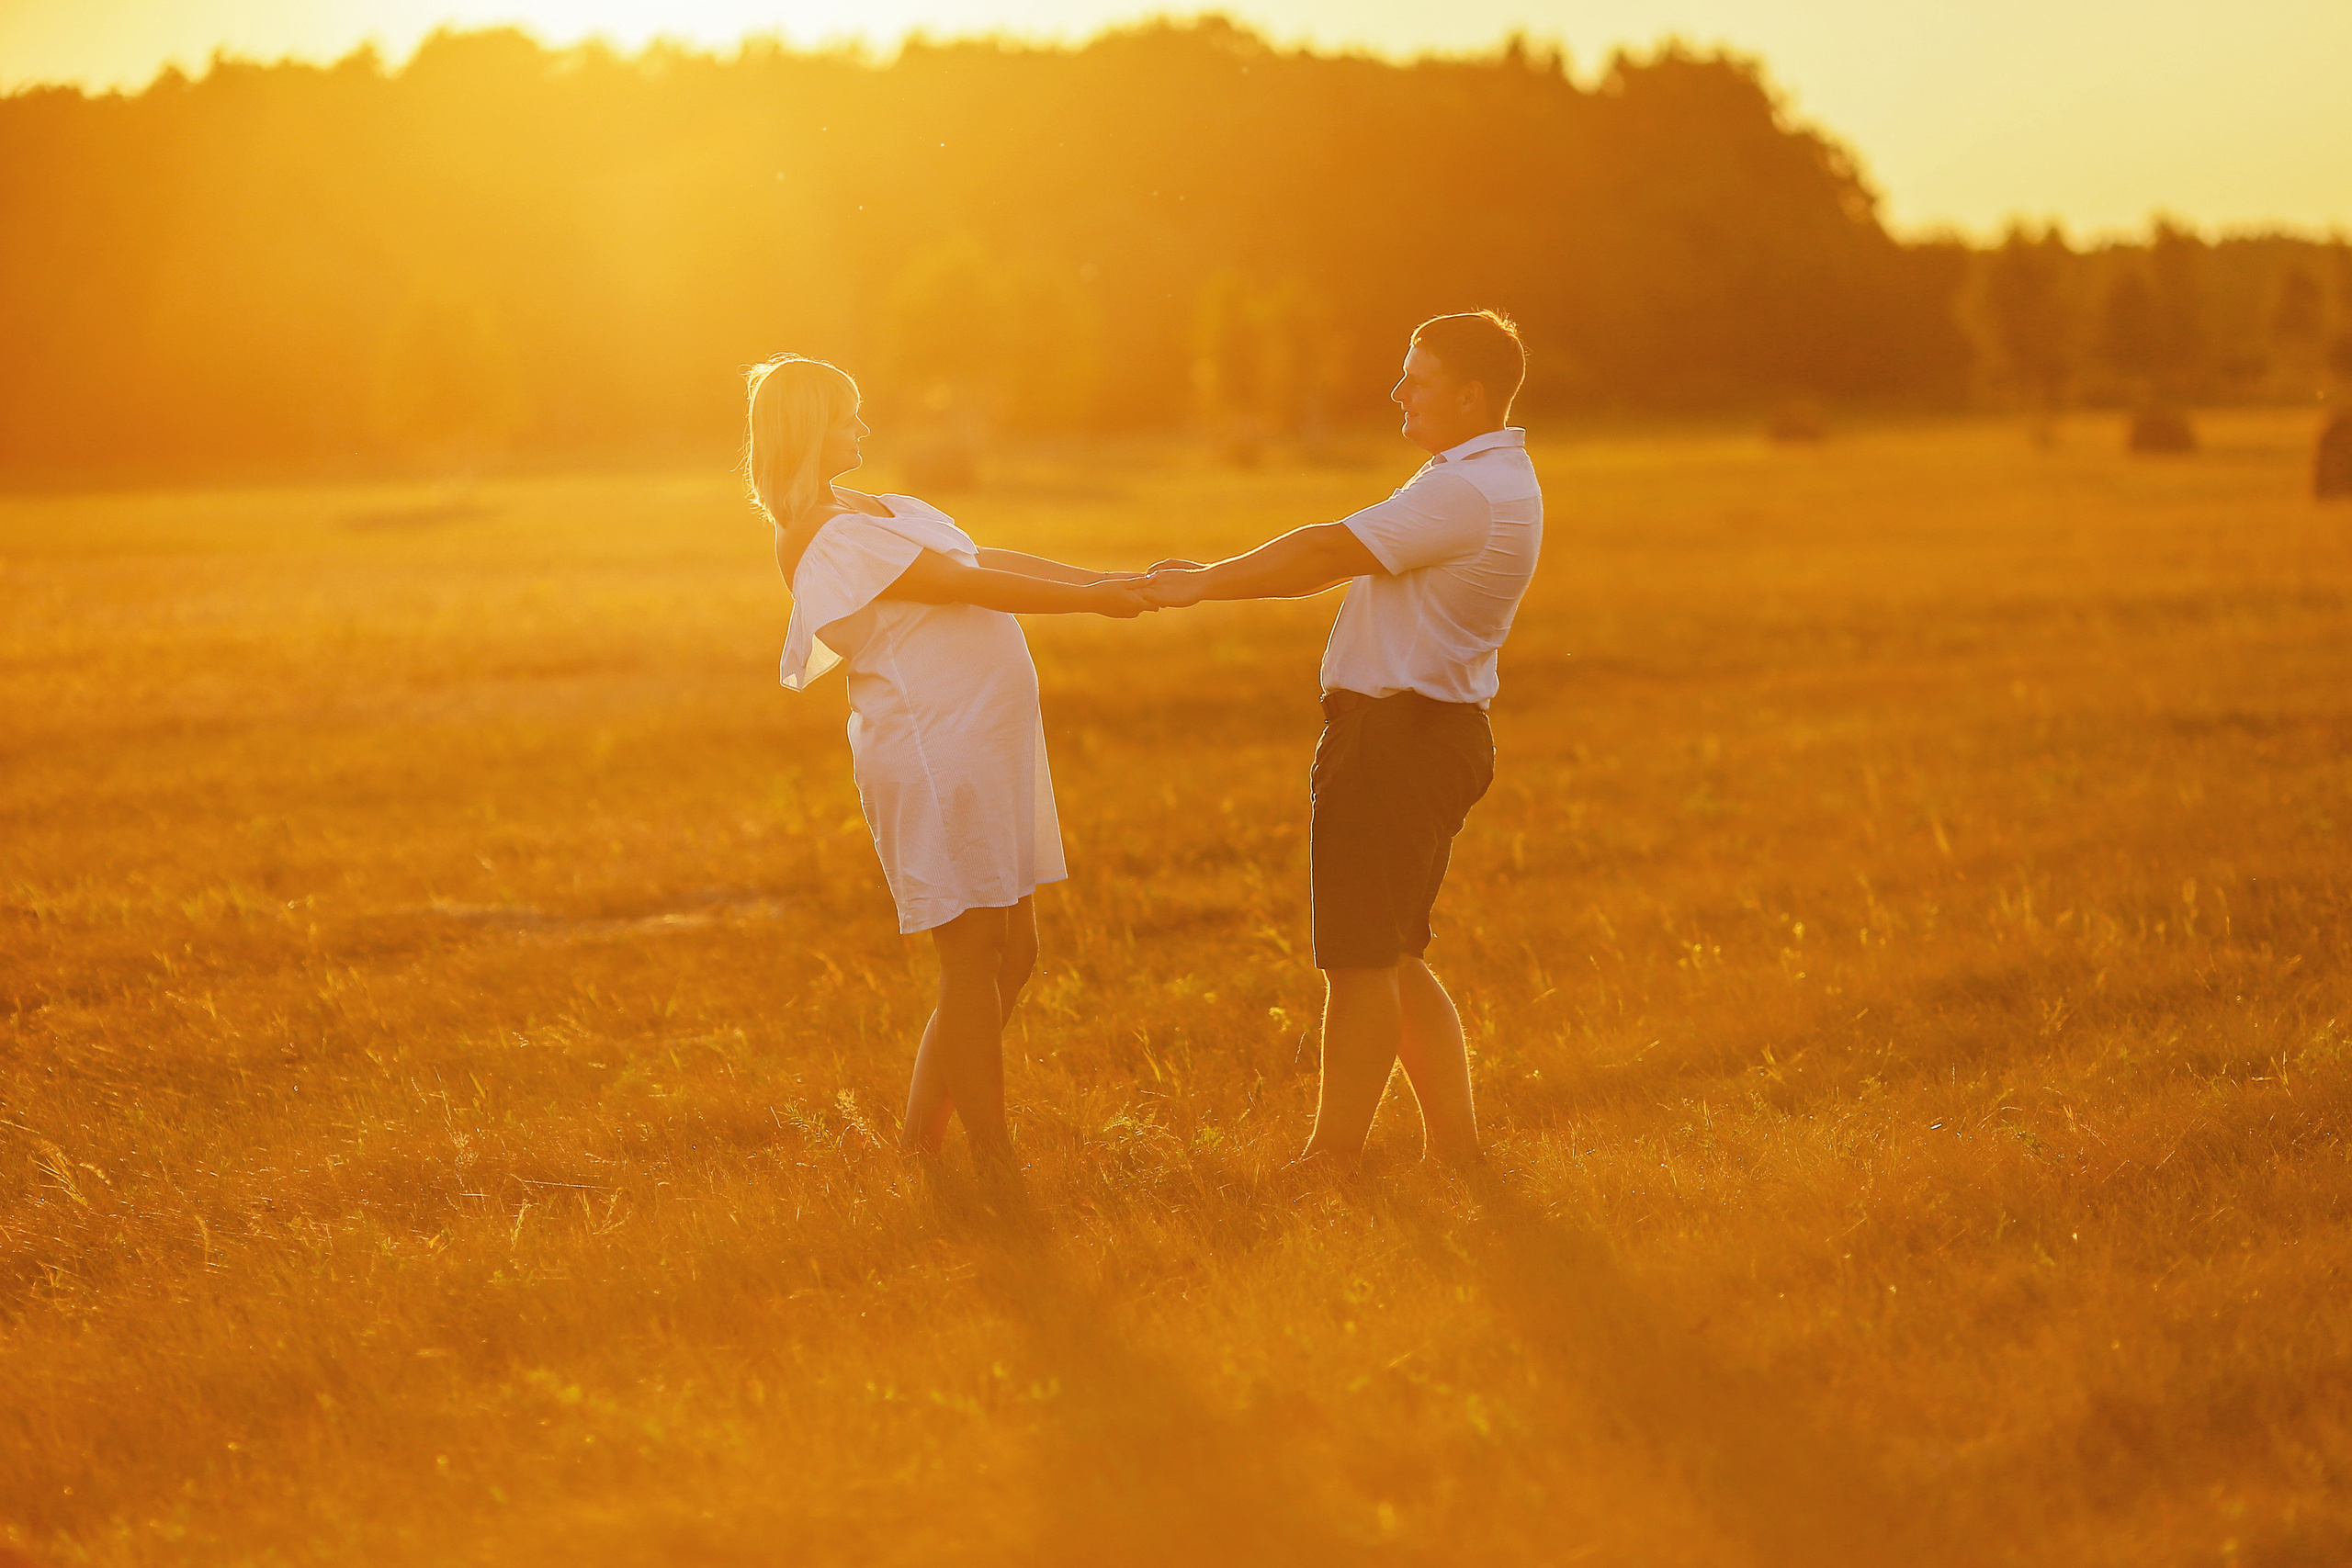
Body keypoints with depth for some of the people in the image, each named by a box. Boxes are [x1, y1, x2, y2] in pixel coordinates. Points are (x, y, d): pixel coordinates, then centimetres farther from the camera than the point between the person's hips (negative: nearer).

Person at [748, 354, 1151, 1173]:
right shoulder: (823, 538, -14)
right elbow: (969, 583, -14)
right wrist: (1091, 601, -9)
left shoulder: (869, 513, 17)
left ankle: (920, 1138, 20)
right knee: (975, 958, -5)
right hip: (931, 757, -10)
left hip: (984, 751, 10)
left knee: (1010, 954, 12)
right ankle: (996, 1168, 1)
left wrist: (1117, 580, 9)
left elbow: (989, 558, 14)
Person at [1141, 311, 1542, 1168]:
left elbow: (1329, 552, -19)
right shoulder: (1491, 480, 16)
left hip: (1397, 737, -11)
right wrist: (1213, 579, 7)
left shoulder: (1467, 493, -20)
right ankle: (1455, 1145, 18)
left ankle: (1330, 1162, 5)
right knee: (1394, 957, 16)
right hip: (1433, 734, 11)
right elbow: (1345, 562, 14)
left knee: (1362, 959, -2)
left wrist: (1206, 582, -9)